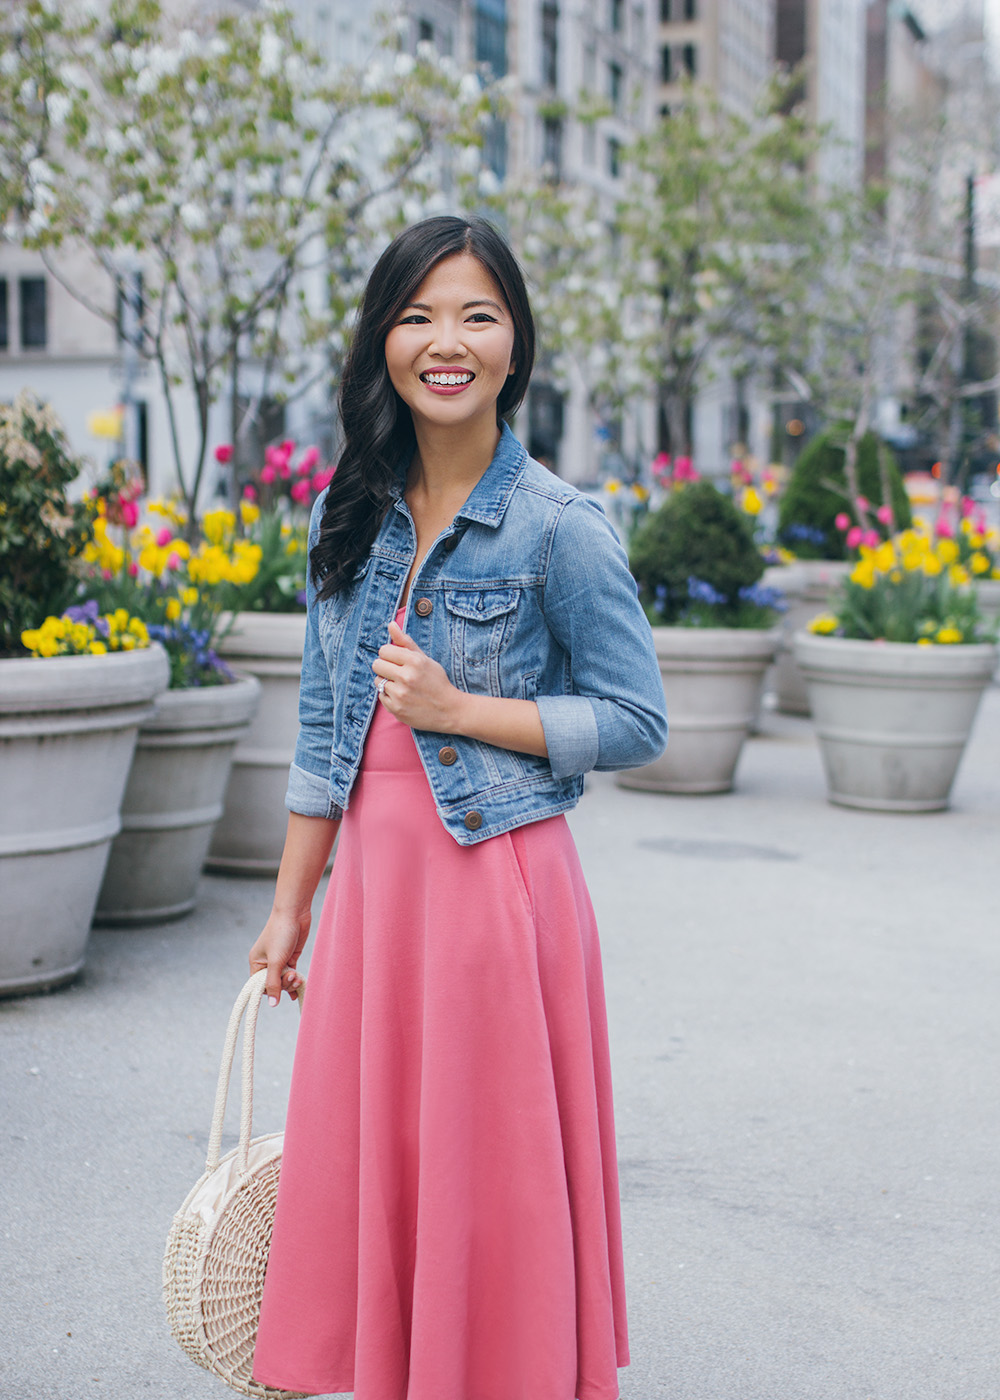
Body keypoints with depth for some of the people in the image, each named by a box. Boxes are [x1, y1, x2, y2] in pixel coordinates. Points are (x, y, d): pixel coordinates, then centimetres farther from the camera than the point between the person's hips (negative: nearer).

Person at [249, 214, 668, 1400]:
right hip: (371, 876, 5)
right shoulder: (351, 518, 7)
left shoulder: (558, 527, -10)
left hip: (497, 882, -5)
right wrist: (289, 908, 14)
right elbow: (322, 727, 12)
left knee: (489, 1166, 5)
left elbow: (636, 722, -7)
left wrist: (462, 707, -15)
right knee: (367, 1158, 12)